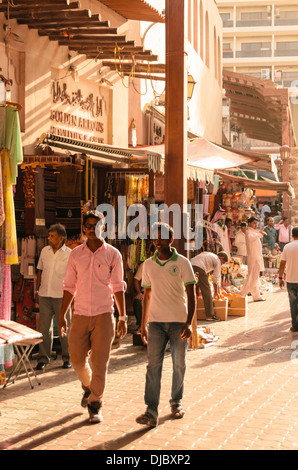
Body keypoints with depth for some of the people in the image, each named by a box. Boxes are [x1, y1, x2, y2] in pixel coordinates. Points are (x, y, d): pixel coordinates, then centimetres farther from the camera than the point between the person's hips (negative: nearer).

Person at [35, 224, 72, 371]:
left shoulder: (69, 254, -4)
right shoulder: (45, 251, 8)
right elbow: (40, 271, 16)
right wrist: (37, 290, 13)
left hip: (61, 296, -3)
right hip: (44, 295, 3)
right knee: (44, 328, 5)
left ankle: (67, 358, 17)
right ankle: (43, 358, 13)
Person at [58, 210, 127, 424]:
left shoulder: (113, 254, 1)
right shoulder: (76, 254, 8)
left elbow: (118, 287, 4)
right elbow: (69, 286, 12)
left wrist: (123, 317, 1)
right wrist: (62, 315, 8)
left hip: (103, 315, -2)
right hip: (80, 315, 2)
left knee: (100, 362, -3)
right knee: (77, 359, 4)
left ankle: (95, 405, 8)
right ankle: (88, 387, 35)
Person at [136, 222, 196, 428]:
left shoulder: (183, 263, -3)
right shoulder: (148, 265, 7)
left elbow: (191, 295, -4)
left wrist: (189, 323, -13)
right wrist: (143, 324, 13)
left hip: (179, 322, -2)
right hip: (156, 322, 2)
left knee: (179, 365, 9)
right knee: (153, 366, -8)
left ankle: (176, 402, 28)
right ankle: (151, 412, -12)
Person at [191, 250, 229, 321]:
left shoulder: (208, 255, 35)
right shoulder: (217, 261, 12)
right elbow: (216, 278, 12)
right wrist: (216, 292, 21)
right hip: (199, 268, -8)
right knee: (206, 292, 0)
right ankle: (209, 315, -1)